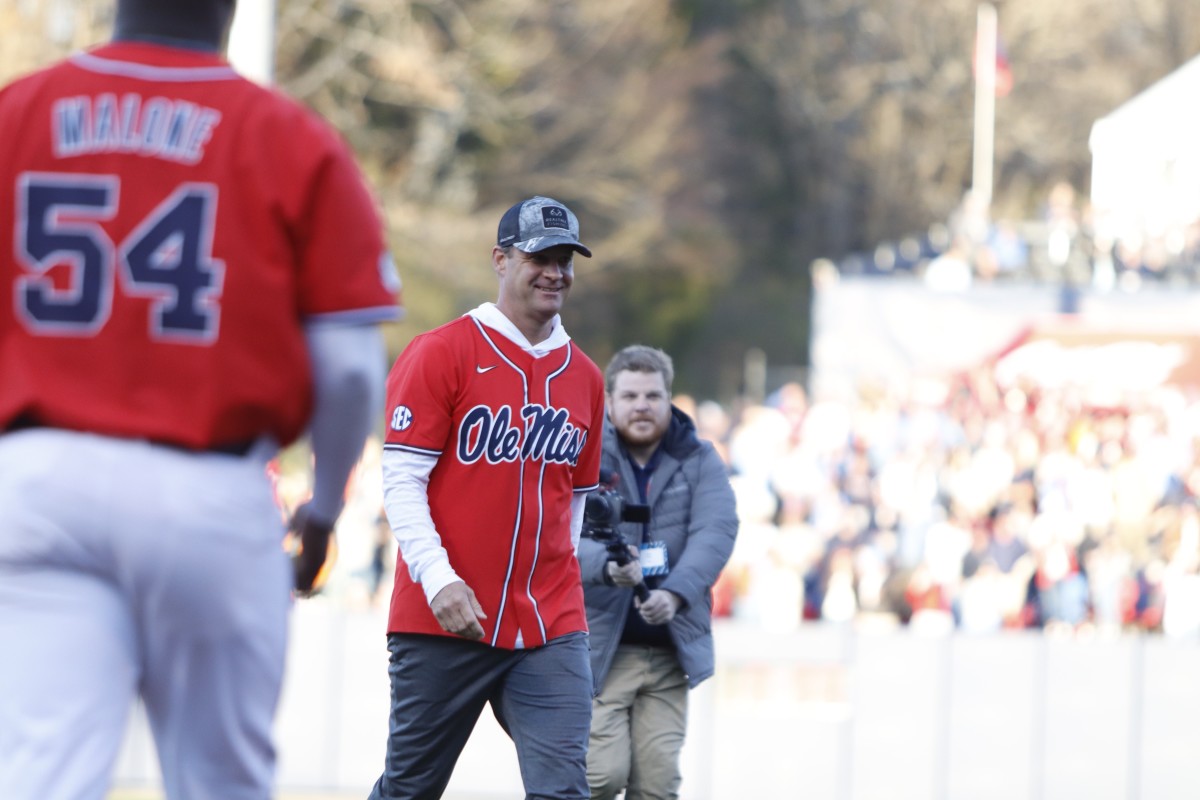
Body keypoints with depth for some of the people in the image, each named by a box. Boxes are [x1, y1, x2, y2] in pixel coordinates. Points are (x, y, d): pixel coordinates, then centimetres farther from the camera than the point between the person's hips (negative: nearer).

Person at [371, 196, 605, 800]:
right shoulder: (440, 353, -4)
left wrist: (554, 584, 15)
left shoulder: (583, 377, 12)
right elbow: (401, 480, -8)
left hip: (549, 630, 4)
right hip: (441, 619, -3)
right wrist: (438, 577, -18)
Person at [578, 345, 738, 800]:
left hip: (670, 653, 3)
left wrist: (675, 593, -26)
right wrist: (607, 567, -36)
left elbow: (716, 532, -8)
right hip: (598, 647, -3)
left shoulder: (699, 462, 7)